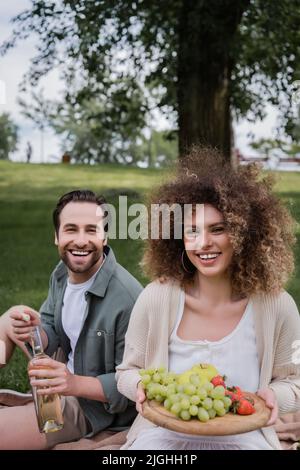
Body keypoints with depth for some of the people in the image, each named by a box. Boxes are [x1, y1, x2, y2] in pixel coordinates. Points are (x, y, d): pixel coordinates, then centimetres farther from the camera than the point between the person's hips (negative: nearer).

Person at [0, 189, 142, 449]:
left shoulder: (126, 298, -30)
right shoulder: (62, 272, -3)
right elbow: (53, 338, 6)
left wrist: (75, 384, -37)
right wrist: (35, 332, -18)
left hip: (93, 404, -8)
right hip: (67, 372, 8)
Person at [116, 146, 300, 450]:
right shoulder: (155, 298, -8)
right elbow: (127, 372, 7)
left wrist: (273, 396, -14)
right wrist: (142, 386, -16)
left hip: (243, 438, 1)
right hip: (165, 433, -1)